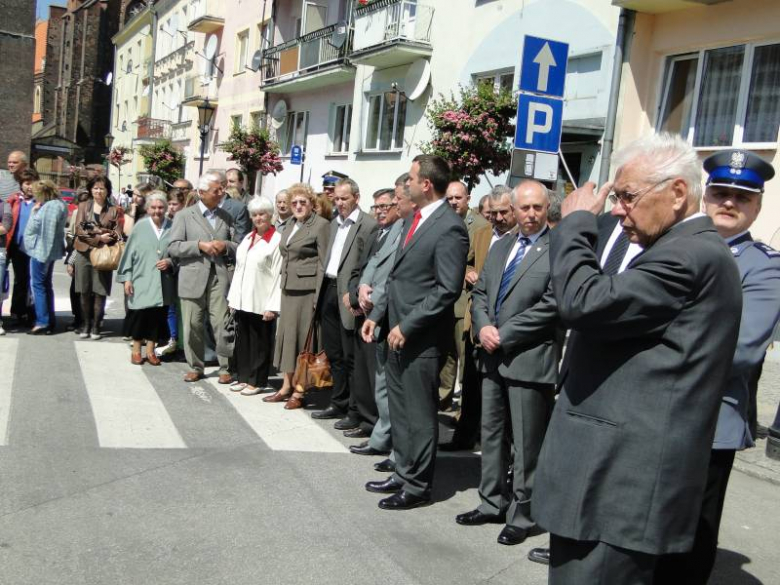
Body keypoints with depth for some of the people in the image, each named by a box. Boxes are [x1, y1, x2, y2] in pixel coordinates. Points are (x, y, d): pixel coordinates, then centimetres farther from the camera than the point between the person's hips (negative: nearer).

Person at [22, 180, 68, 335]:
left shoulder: (47, 207, -20)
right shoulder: (60, 205, 9)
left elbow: (32, 229, -18)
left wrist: (34, 211, -9)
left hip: (41, 249, -10)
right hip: (52, 249, 10)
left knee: (38, 285, -4)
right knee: (46, 285, 15)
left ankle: (42, 322, -4)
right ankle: (49, 321, 19)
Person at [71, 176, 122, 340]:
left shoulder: (113, 210, 8)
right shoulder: (83, 206, 11)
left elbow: (117, 233, 3)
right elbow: (79, 229, 0)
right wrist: (98, 237, -13)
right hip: (84, 253, 1)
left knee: (100, 292, -3)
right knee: (84, 291, 3)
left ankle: (96, 326, 7)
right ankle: (85, 324, 14)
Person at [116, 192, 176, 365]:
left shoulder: (172, 227, 0)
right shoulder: (140, 227, -2)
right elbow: (129, 253, 1)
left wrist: (170, 262, -10)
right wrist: (127, 278, -2)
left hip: (162, 282, 2)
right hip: (142, 279, -1)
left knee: (158, 316, 6)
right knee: (139, 315, 1)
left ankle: (150, 350, 21)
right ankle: (136, 350, 18)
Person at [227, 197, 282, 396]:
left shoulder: (277, 240, -9)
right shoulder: (248, 238, 14)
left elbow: (279, 275, -12)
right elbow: (239, 269, 16)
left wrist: (272, 306, -16)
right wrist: (233, 297, 12)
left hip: (261, 302, -6)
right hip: (242, 300, 7)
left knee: (259, 342, 3)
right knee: (242, 340, 12)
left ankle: (257, 381, 14)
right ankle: (244, 377, 24)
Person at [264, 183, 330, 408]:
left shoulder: (321, 225, -8)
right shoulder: (291, 227, 16)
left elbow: (324, 263, -13)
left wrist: (319, 298, -17)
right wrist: (282, 286, 15)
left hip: (307, 291, -8)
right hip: (288, 289, 8)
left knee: (303, 337, -2)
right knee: (286, 334, 10)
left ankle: (299, 391, 6)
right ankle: (286, 386, 20)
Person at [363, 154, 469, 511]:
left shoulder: (450, 228, -16)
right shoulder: (415, 218, 12)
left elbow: (447, 290, -20)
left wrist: (407, 326, -18)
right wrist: (381, 316, 12)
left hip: (421, 337, -9)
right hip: (398, 331, 9)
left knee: (419, 414, 4)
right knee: (399, 410, 18)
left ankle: (417, 487, 17)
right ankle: (403, 474, 32)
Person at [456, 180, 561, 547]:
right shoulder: (500, 247, 15)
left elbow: (551, 306, -17)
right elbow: (479, 292, 14)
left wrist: (503, 335, -15)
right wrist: (483, 327, -6)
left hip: (530, 359, -7)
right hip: (493, 357, 8)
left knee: (527, 443, 2)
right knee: (491, 433, 16)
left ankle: (522, 514, 15)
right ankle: (492, 503, 29)